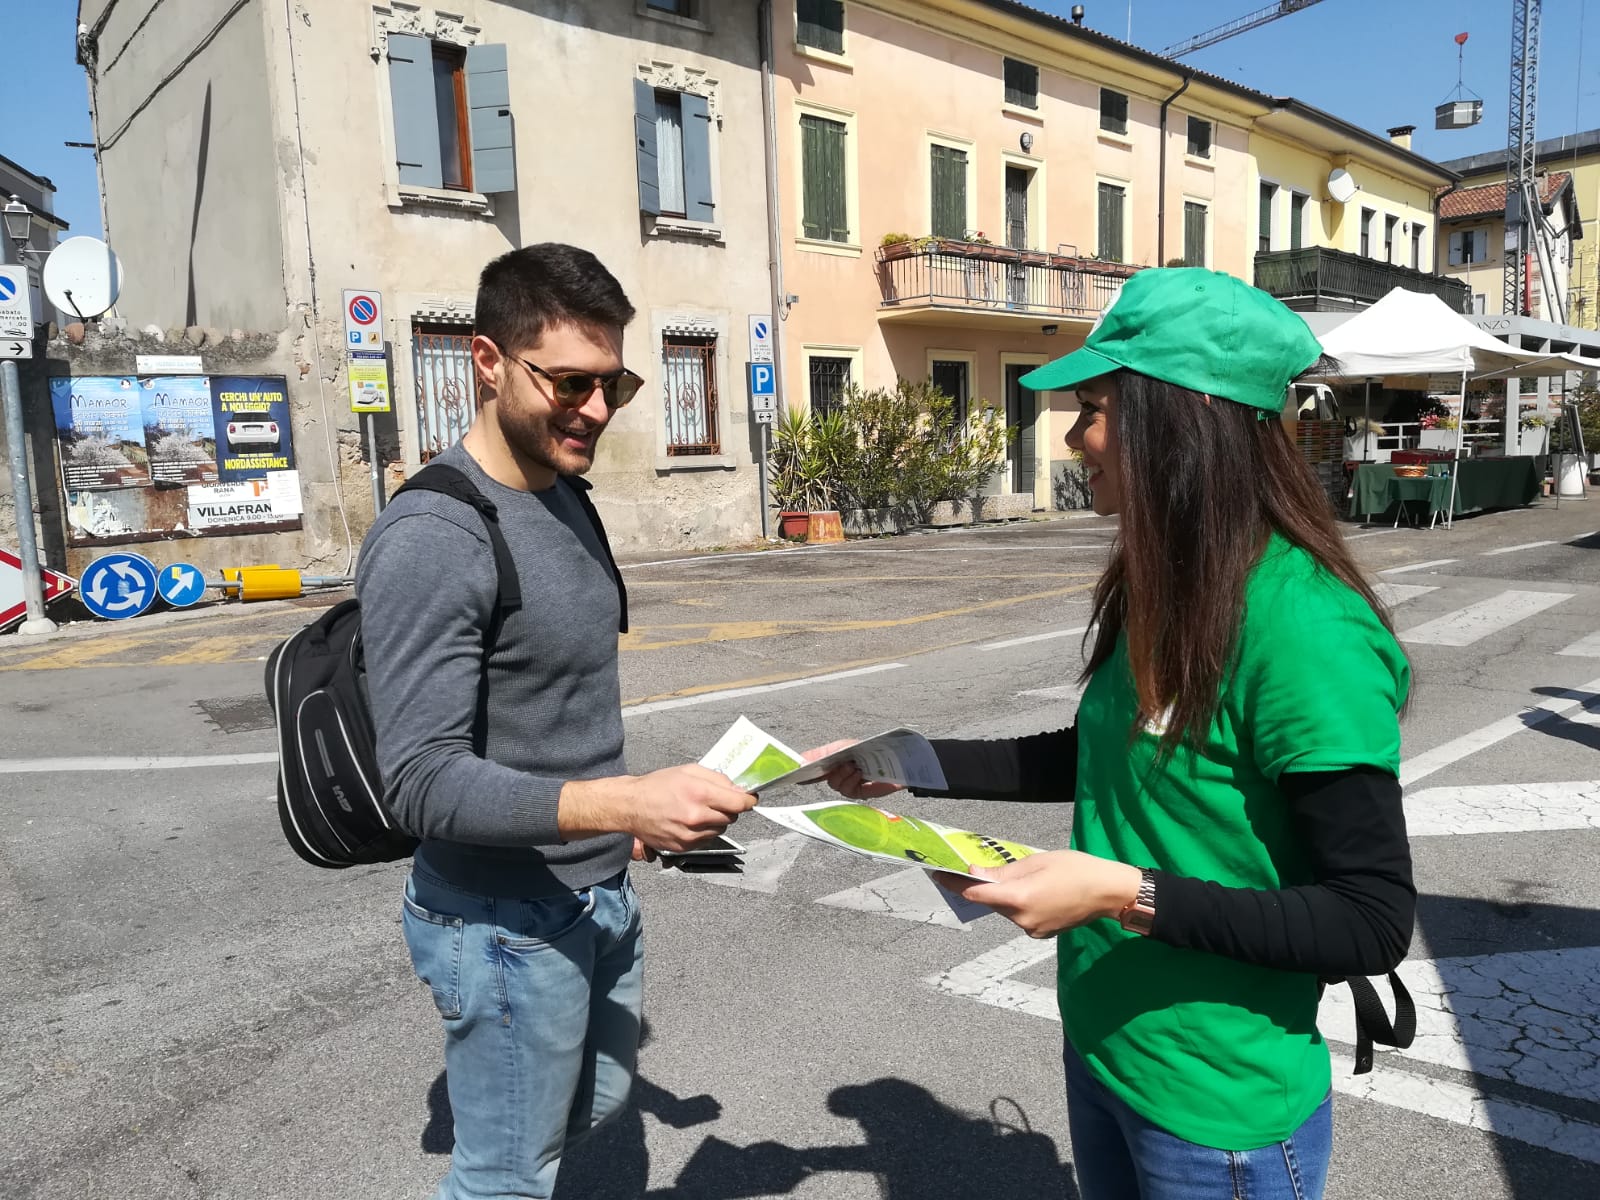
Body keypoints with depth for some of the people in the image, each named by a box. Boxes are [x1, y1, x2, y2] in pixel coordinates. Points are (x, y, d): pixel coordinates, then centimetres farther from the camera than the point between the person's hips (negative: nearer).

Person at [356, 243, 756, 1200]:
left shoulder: (568, 498, 4)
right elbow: (425, 782, -27)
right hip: (507, 925, -8)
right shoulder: (433, 539, -23)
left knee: (597, 1104, 26)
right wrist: (623, 802, -37)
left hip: (605, 896, 8)